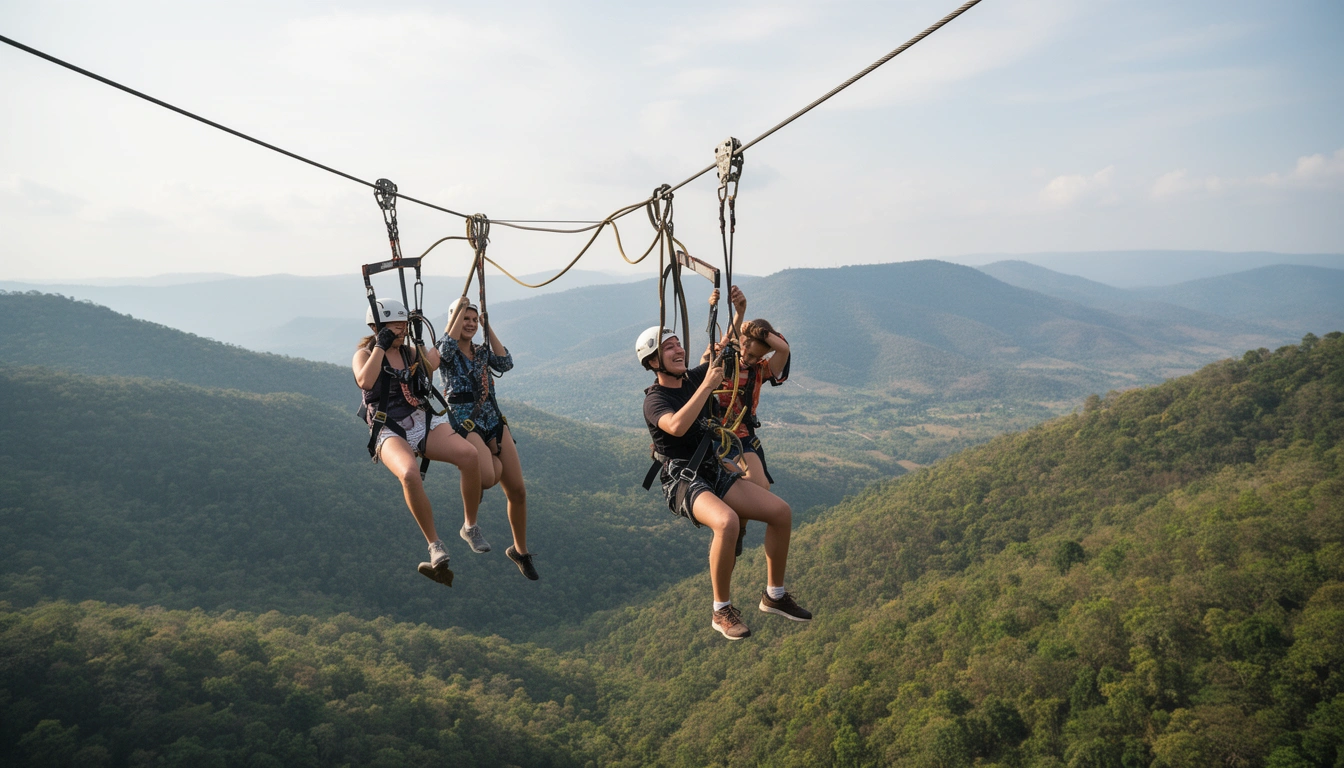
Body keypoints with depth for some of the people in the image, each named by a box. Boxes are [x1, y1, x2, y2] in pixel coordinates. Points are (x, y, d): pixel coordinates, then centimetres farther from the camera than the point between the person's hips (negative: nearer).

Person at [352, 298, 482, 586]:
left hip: (424, 422, 4)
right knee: (409, 474, -39)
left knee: (469, 455, -28)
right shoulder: (364, 354, 5)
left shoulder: (411, 352, 19)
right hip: (390, 432, -4)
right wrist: (380, 346, -10)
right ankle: (435, 546, -26)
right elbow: (365, 381, -15)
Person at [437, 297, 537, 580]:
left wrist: (488, 328, 0)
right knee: (487, 476, -33)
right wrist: (459, 310, -13)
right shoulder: (445, 350, 3)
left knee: (517, 490, 3)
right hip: (465, 422, -5)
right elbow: (447, 348, -21)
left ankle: (520, 550, 23)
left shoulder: (482, 351, 16)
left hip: (494, 421, 5)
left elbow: (506, 363, -2)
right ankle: (470, 525, -4)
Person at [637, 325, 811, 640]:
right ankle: (722, 611, -17)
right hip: (682, 483, -7)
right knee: (727, 521, -37)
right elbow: (677, 426, -34)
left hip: (715, 474, 7)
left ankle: (774, 595, 11)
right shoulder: (654, 400, -11)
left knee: (781, 511, -7)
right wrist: (708, 385, -31)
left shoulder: (693, 378, 8)